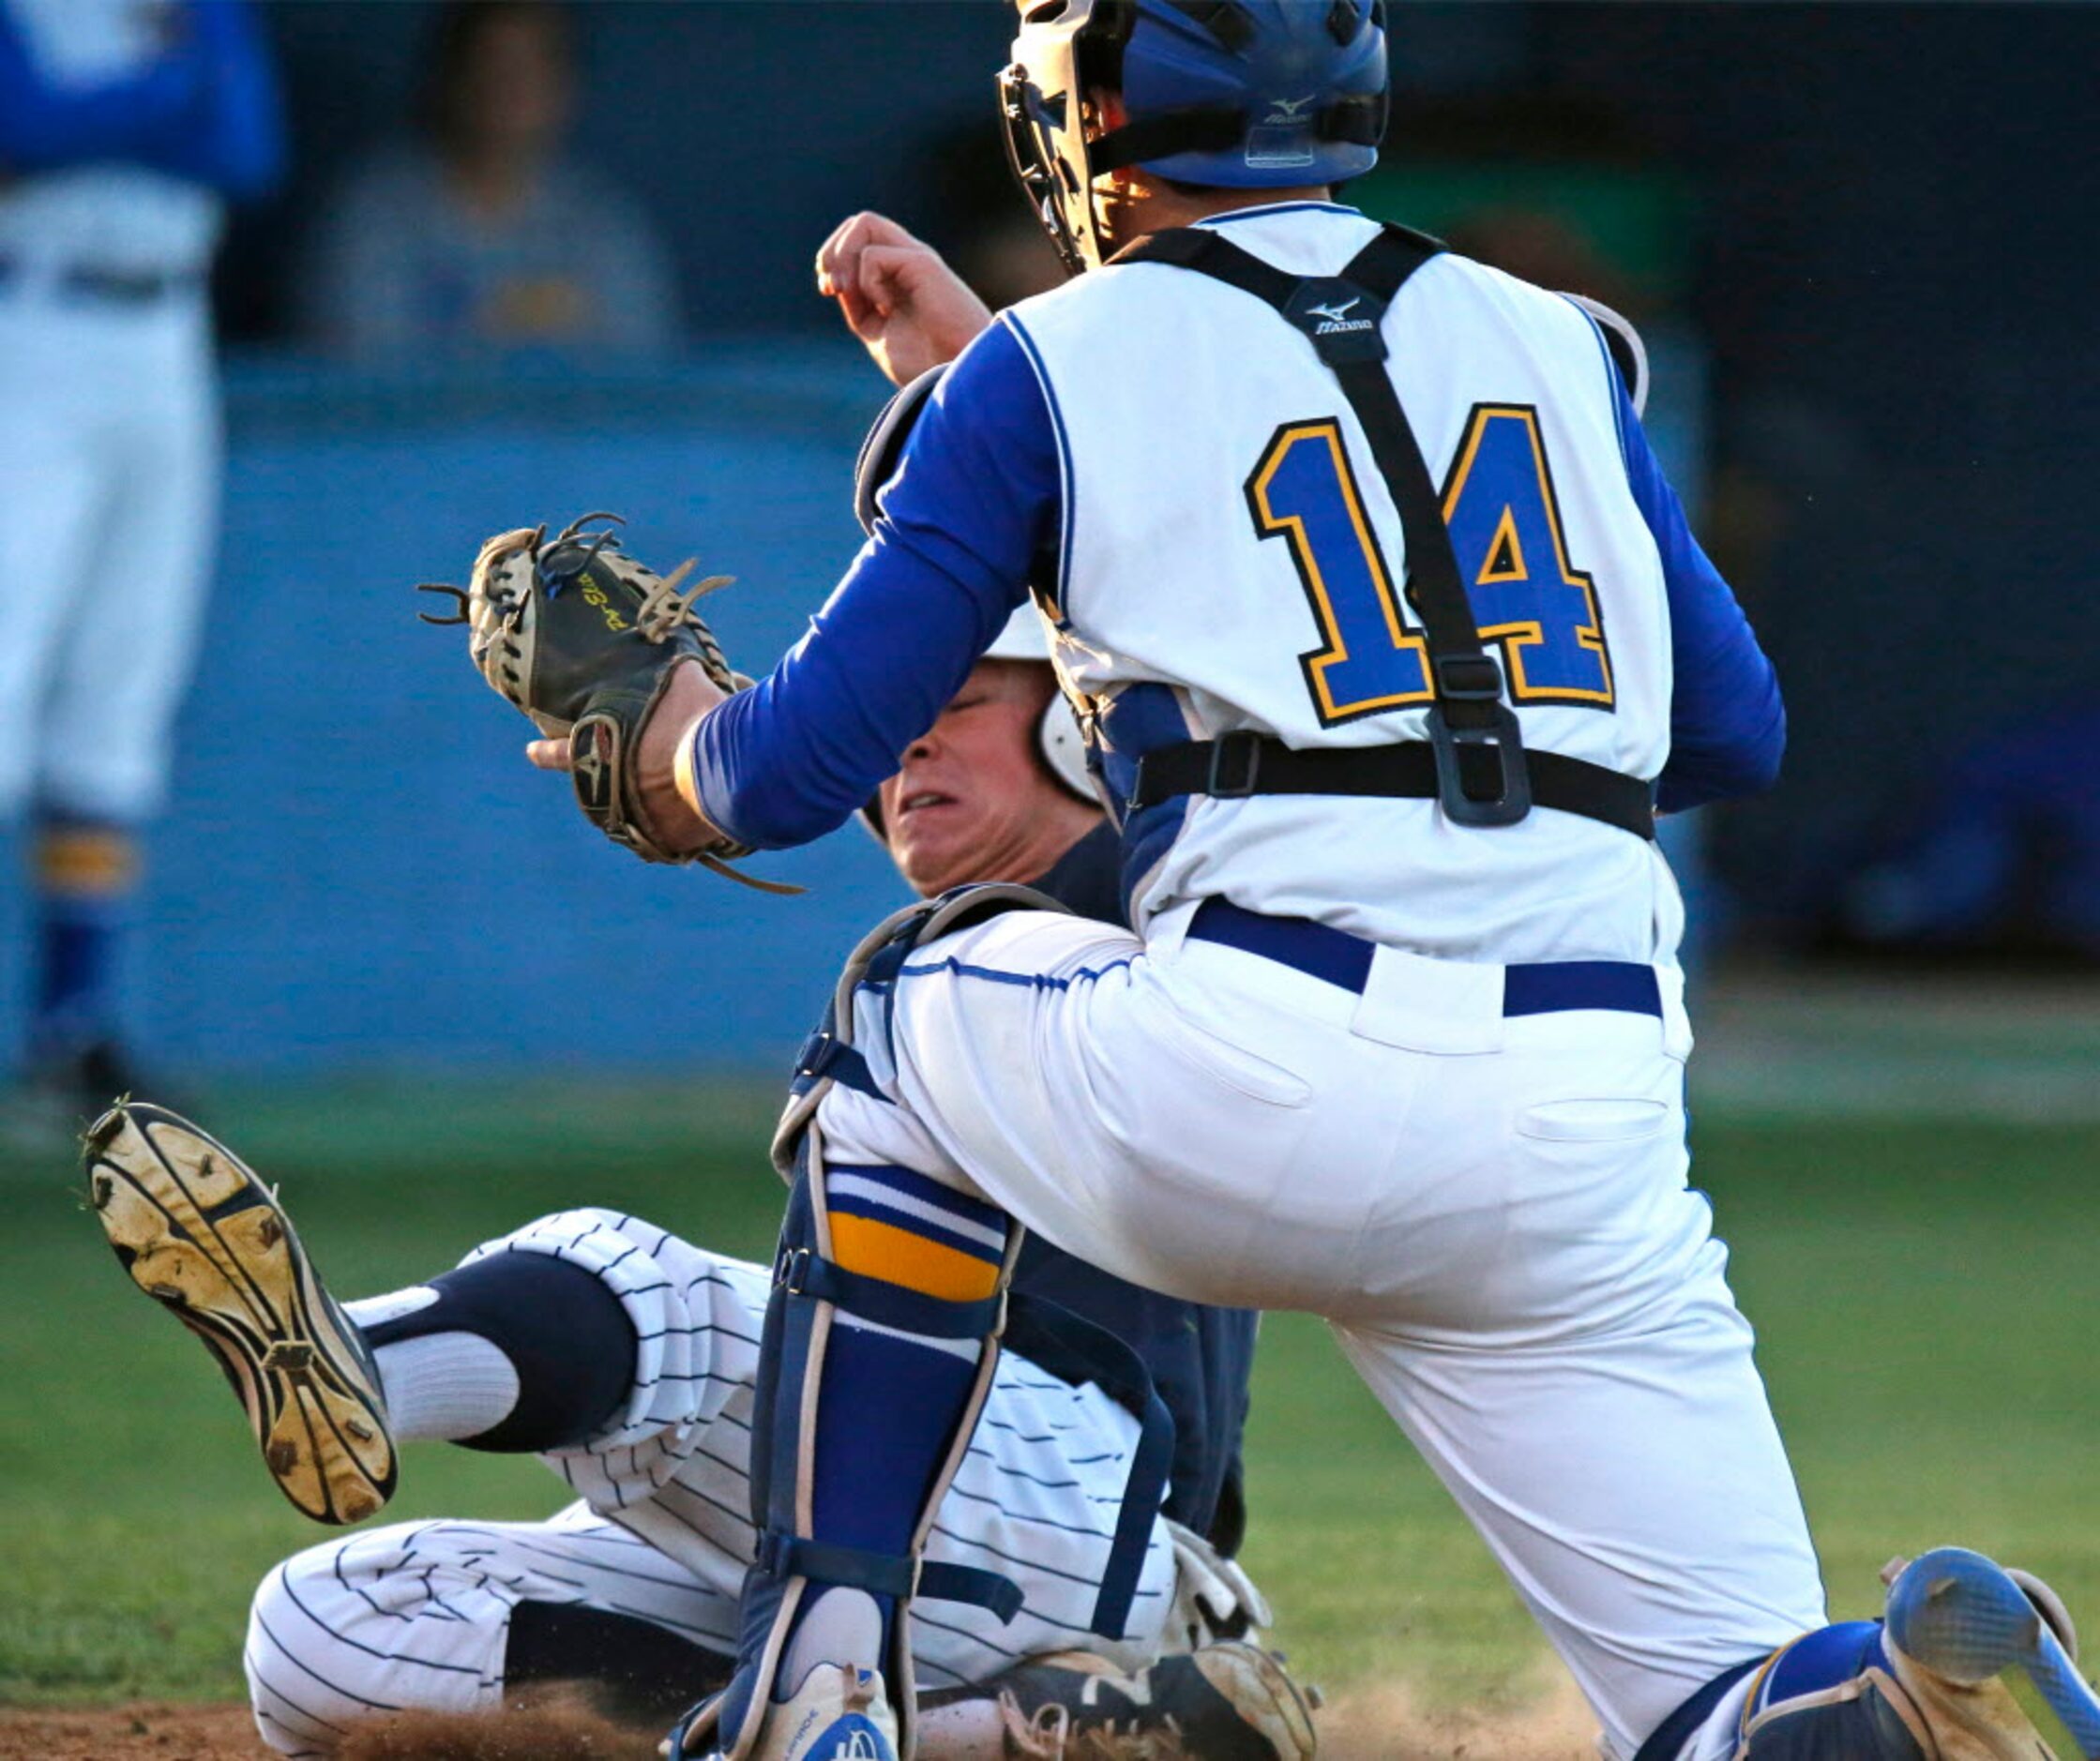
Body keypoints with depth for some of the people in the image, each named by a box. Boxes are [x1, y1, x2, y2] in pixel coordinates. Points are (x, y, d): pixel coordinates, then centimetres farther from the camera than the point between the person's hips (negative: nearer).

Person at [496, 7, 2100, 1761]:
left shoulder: (1053, 366, 9)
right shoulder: (1553, 348, 20)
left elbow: (799, 769, 9)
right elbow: (1735, 732, 25)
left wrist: (680, 748, 32)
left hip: (1250, 1097, -2)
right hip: (1589, 1140, 3)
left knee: (911, 1011, 30)